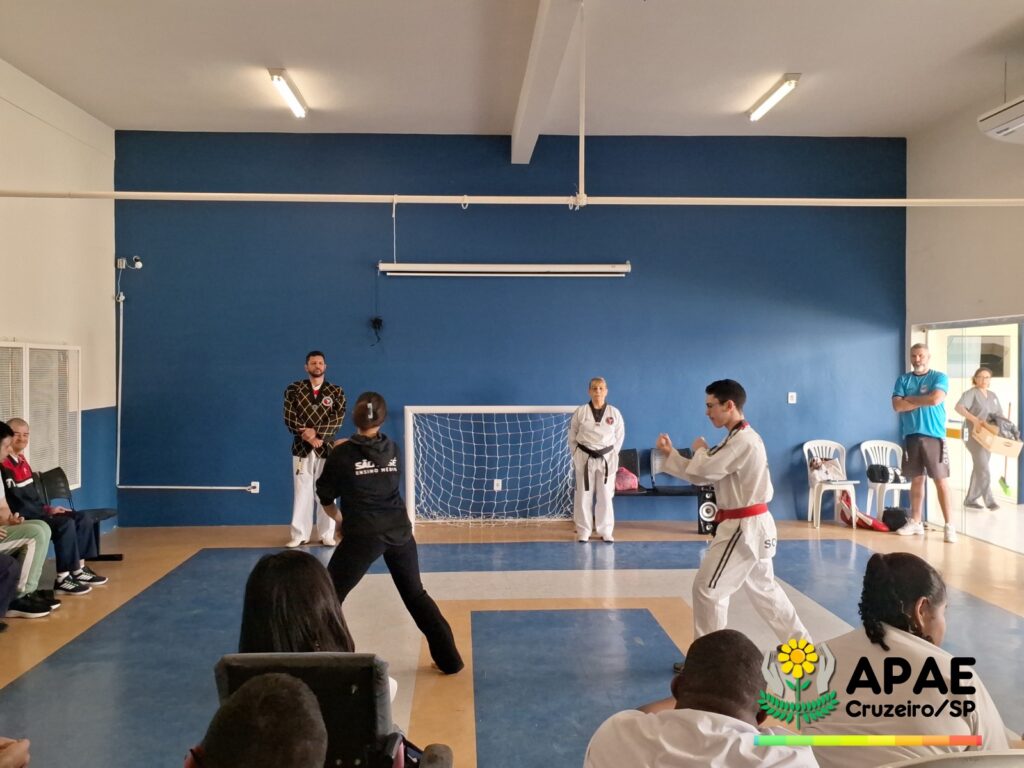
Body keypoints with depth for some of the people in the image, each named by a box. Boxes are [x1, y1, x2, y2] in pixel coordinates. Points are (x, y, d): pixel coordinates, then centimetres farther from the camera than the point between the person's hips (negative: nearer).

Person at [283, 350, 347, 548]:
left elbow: (338, 419, -6)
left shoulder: (336, 391, 3)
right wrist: (307, 435, -17)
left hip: (326, 447, 0)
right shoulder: (294, 389, 2)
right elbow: (289, 418, -4)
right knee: (302, 491, 4)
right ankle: (300, 535, 12)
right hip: (301, 448, 0)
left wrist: (317, 433, -19)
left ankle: (326, 534, 14)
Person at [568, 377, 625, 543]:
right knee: (584, 495, 5)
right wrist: (577, 455, 2)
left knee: (605, 496, 6)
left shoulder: (614, 413, -2)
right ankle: (583, 531, 15)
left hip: (607, 459, 1)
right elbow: (572, 436, 4)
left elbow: (619, 436, 8)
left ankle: (606, 531, 19)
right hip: (585, 458, -1)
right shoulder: (580, 411, -5)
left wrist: (612, 455, 4)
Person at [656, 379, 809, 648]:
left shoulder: (744, 441, -21)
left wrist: (699, 450, -4)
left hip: (743, 528, -10)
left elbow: (705, 471, -26)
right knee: (763, 587, 22)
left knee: (707, 589, -5)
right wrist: (670, 453, 0)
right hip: (752, 525, 10)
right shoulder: (737, 438, 12)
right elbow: (702, 474, 10)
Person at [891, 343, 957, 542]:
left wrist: (910, 399, -4)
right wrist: (923, 401, -8)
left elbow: (935, 399, -17)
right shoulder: (903, 380, 10)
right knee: (916, 479, 10)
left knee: (941, 481, -5)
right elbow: (897, 406, -3)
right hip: (911, 436, 3)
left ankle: (949, 525, -3)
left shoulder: (939, 377, 1)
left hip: (934, 436, -3)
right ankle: (915, 522, 17)